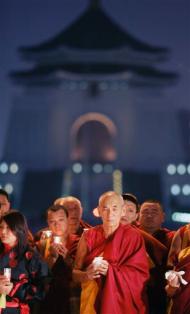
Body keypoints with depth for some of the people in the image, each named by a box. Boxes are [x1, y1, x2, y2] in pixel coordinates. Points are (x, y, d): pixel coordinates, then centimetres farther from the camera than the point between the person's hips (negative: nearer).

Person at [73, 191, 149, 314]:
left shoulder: (133, 236, -6)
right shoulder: (89, 236, 0)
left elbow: (141, 274, -11)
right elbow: (75, 273, 1)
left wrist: (110, 271, -23)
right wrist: (87, 275, -21)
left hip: (123, 304, -2)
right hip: (93, 302, 2)